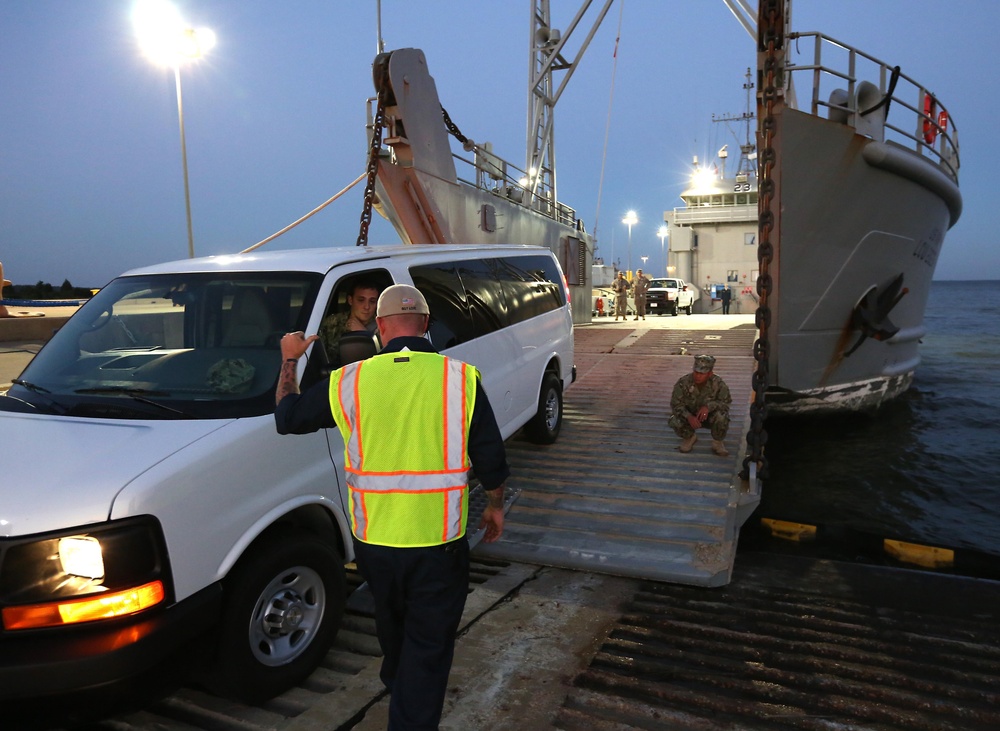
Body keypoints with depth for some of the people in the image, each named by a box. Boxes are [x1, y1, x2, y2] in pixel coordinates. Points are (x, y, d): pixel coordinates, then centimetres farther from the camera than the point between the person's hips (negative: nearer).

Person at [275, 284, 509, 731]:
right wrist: (494, 505, 13)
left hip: (373, 538, 4)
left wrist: (288, 362, 24)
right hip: (437, 540, -3)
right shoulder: (460, 378, -12)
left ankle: (397, 685, 57)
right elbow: (490, 459, -6)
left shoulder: (349, 381, -7)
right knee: (429, 643, 12)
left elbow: (287, 417, 9)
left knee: (391, 623, 30)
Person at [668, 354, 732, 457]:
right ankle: (689, 437, 8)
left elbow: (725, 402, -16)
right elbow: (675, 404, -19)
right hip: (689, 416, 1)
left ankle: (717, 443, -1)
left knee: (721, 417, -34)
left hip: (709, 417, -1)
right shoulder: (683, 382, -23)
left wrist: (709, 406, -37)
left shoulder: (718, 383, -21)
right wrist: (689, 416, -38)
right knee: (674, 421, -30)